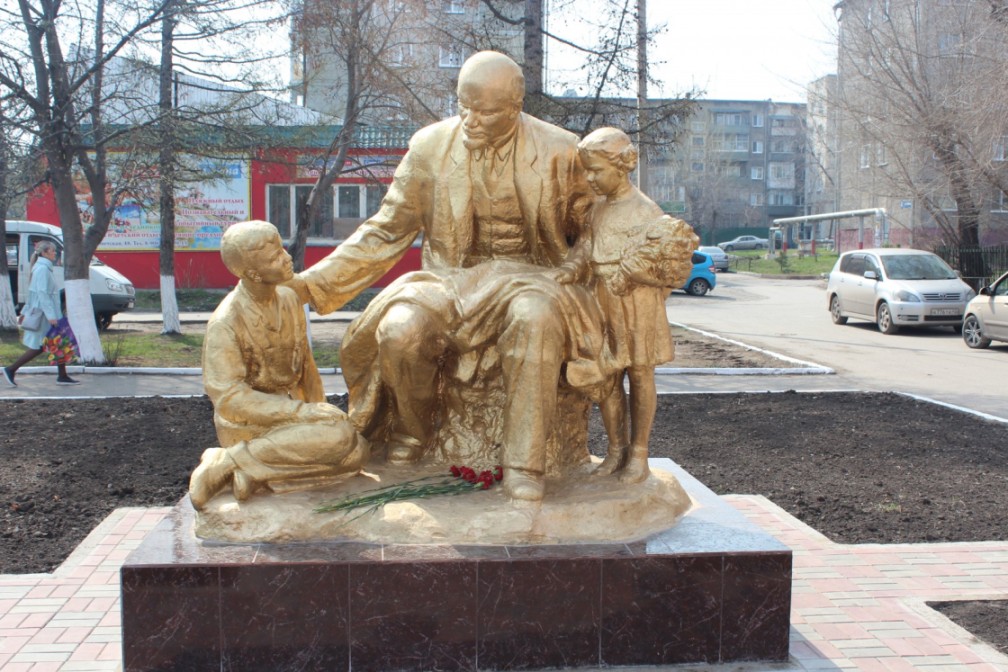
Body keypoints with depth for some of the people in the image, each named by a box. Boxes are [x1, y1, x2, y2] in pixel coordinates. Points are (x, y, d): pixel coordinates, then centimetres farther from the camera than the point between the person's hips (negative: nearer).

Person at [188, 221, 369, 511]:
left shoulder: (289, 299, 3)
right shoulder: (226, 322, -19)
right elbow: (228, 397, -24)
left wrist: (320, 410, 3)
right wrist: (302, 412, -29)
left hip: (288, 409, 7)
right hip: (249, 425, -7)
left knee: (358, 453, -12)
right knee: (338, 436, -29)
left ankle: (255, 471, -9)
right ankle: (225, 463, -19)